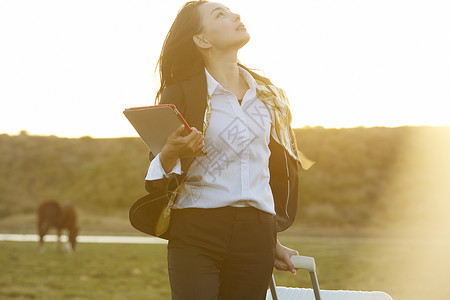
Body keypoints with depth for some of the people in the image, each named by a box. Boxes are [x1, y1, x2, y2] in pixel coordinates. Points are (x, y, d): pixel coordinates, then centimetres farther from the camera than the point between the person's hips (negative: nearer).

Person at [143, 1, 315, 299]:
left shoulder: (269, 96, 15)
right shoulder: (181, 93, 1)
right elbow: (157, 178, 1)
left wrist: (273, 240, 20)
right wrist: (170, 152, -21)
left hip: (256, 234, 4)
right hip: (196, 232, -3)